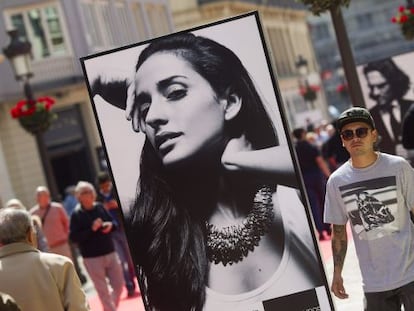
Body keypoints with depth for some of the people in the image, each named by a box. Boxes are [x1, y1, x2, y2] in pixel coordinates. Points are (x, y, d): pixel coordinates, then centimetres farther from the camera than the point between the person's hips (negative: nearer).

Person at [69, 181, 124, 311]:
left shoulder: (100, 207, 4)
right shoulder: (76, 214, -8)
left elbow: (113, 222, 15)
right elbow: (74, 237, -14)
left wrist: (110, 225, -8)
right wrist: (91, 229, -22)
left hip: (110, 253, 5)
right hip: (92, 258, -5)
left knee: (118, 285, 11)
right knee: (103, 291, 3)